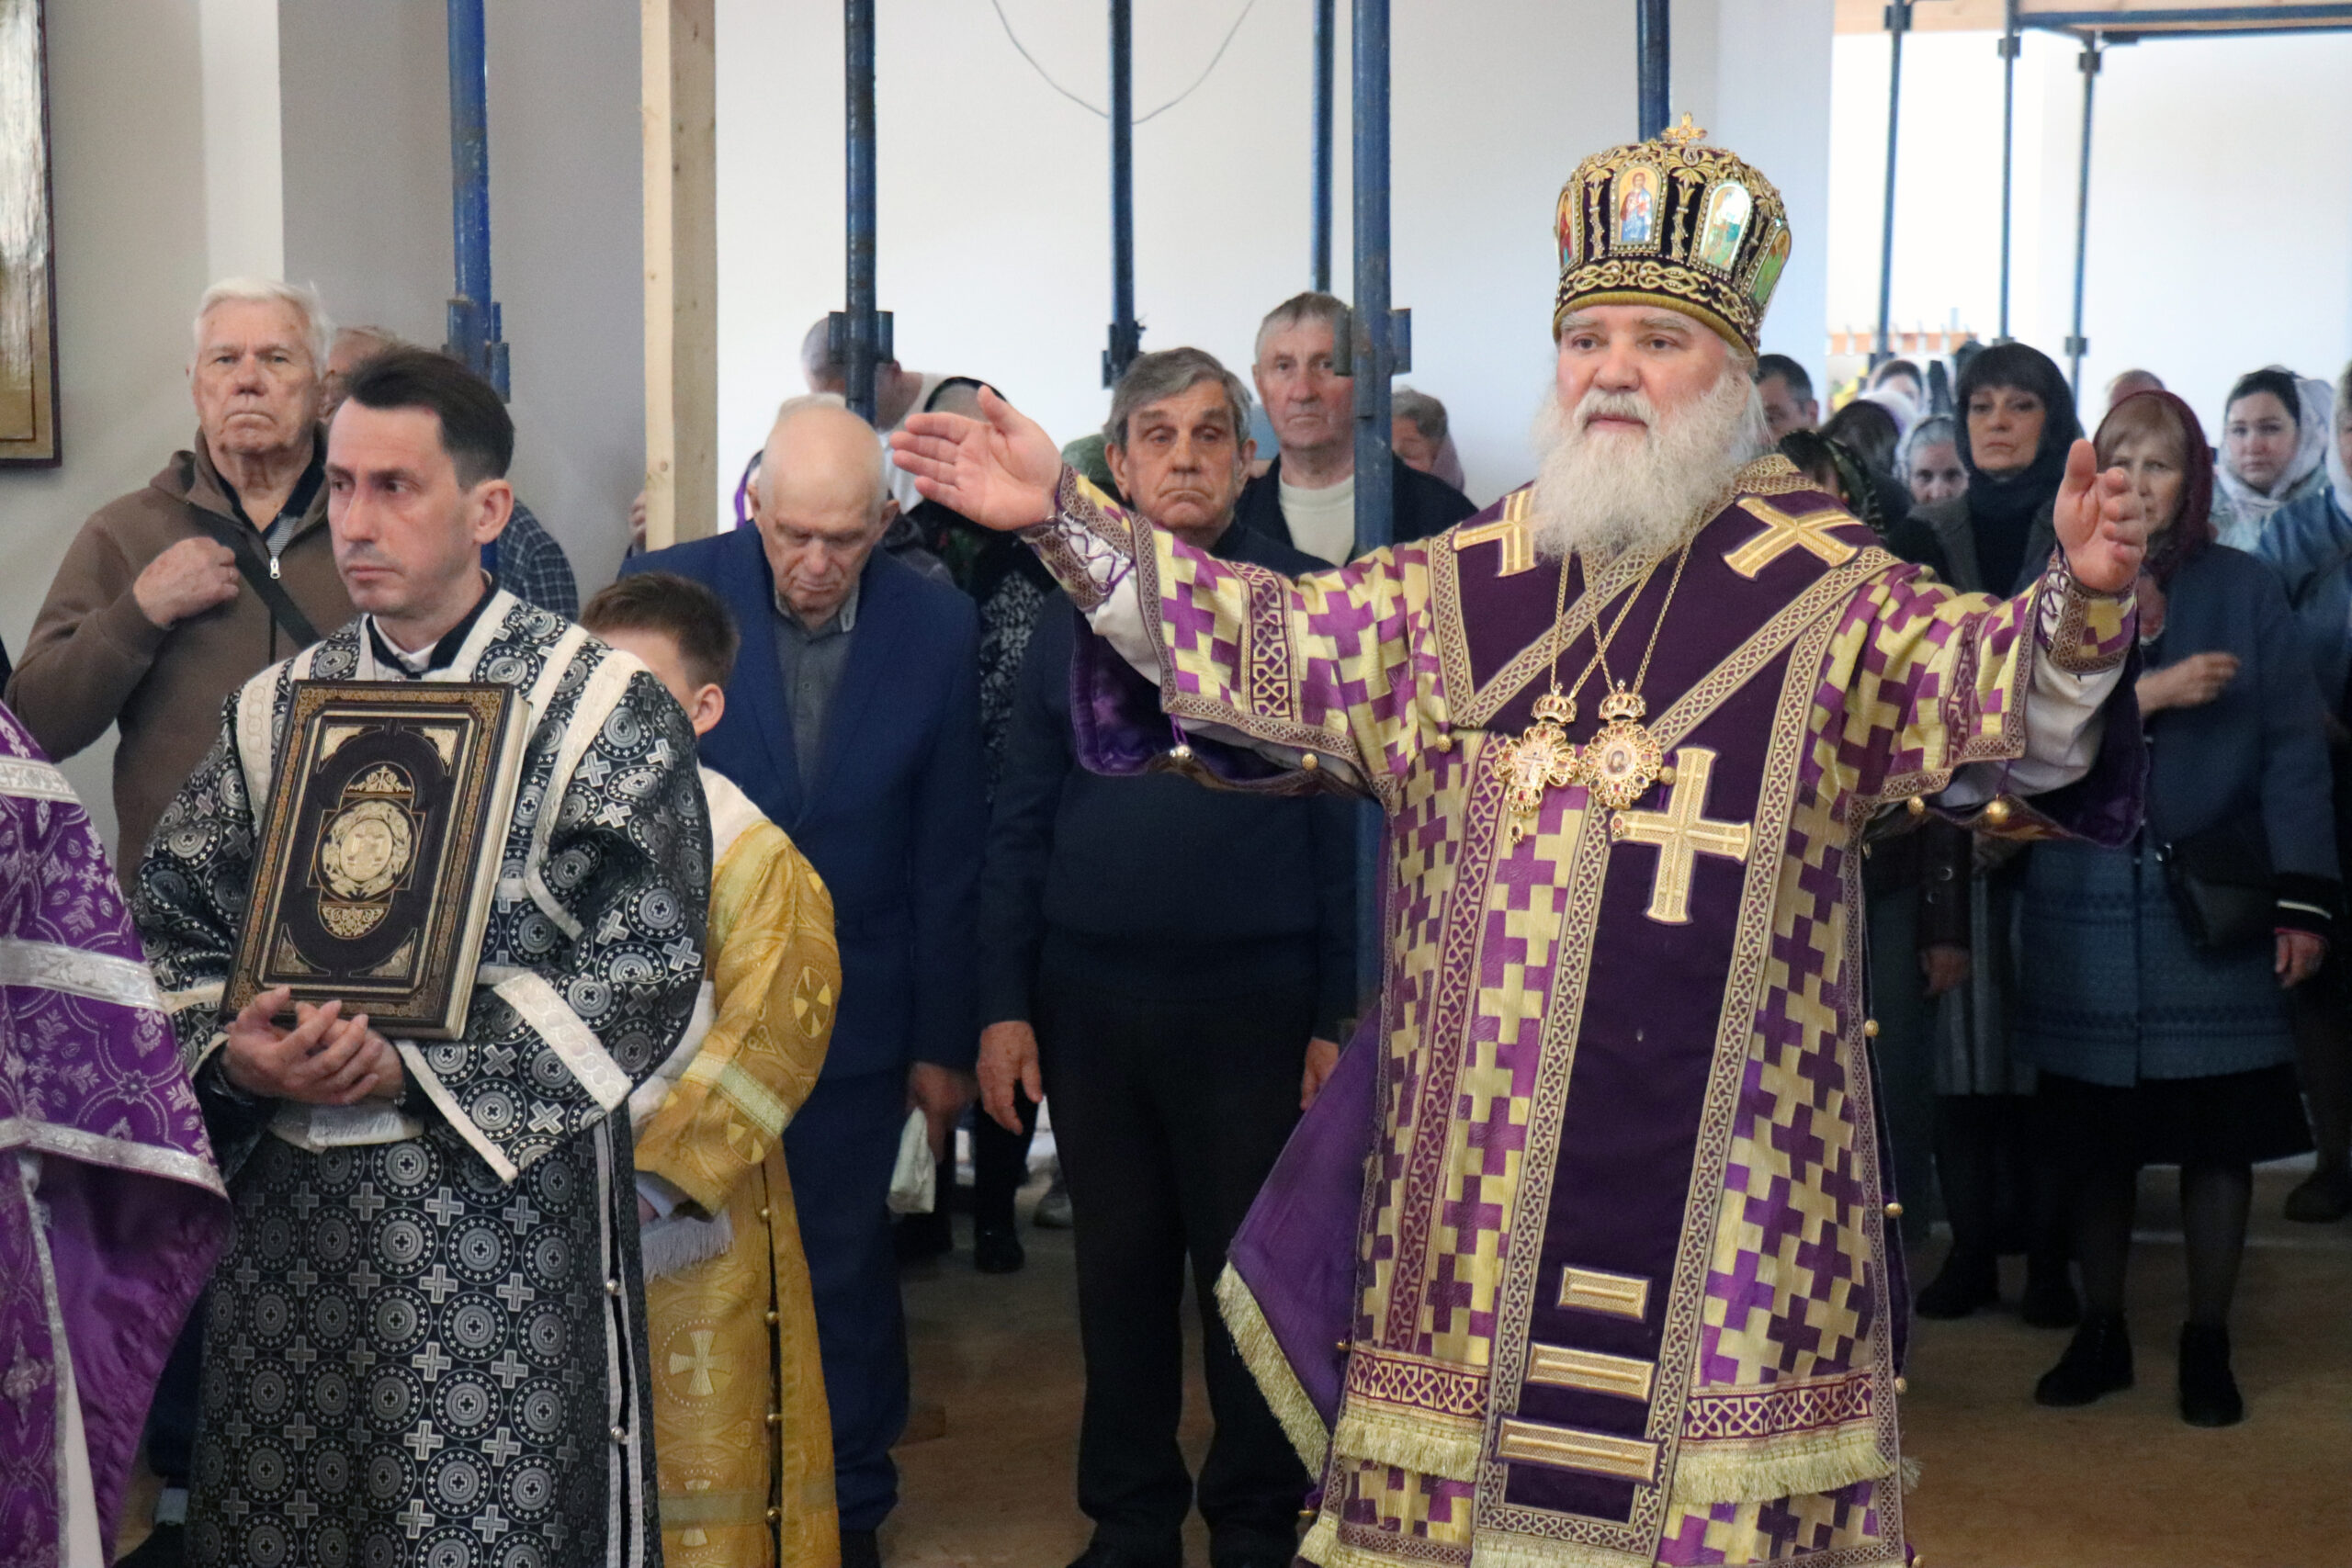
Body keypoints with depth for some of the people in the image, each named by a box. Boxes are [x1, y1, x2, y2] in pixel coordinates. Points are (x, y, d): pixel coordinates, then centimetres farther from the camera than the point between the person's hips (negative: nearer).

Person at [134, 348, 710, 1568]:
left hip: (503, 1204, -4)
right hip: (287, 1205, 4)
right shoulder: (276, 709, 11)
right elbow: (174, 926, 11)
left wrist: (418, 1063, -17)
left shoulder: (600, 707, -2)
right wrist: (234, 1049, -11)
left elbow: (643, 956, -10)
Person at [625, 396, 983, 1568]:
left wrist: (943, 1039, 3)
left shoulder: (938, 627, -4)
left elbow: (948, 851, 1)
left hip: (854, 1014, 1)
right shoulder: (666, 591, -9)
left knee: (844, 1265, 11)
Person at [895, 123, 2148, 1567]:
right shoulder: (1463, 584, 11)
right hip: (1478, 1143, 4)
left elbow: (1996, 684, -13)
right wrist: (1066, 520, 6)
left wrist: (2080, 603, -35)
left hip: (1725, 1161, -3)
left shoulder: (1826, 592, -1)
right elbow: (1269, 639, 12)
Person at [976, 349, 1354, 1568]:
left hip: (1253, 1000, -3)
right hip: (1089, 999, 3)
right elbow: (1020, 823, 7)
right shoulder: (1074, 609, 7)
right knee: (1120, 1271, 12)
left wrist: (1340, 1013, -8)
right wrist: (1004, 1006, 1)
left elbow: (1349, 820, -4)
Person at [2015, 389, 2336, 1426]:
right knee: (2096, 1136, 7)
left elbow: (2292, 749, -2)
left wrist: (2303, 900, -8)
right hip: (2085, 903, 1)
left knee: (2216, 1133, 3)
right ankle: (2100, 1335, 21)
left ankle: (2207, 1345, 17)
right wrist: (2146, 693, -18)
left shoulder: (2245, 591, 2)